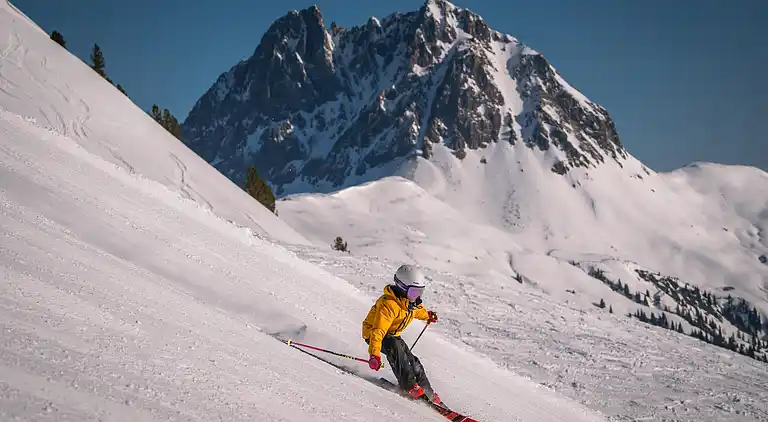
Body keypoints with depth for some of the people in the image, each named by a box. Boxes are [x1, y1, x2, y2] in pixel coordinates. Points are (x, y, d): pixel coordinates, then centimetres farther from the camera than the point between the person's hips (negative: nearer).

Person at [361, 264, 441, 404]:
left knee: (412, 361, -2)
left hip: (393, 335, 8)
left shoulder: (412, 302, -6)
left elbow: (418, 310, 24)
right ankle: (408, 385, -31)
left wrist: (428, 315, 44)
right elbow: (378, 331, -42)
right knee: (395, 347, -35)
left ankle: (426, 390, 11)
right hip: (372, 333, -8)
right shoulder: (388, 304, -34)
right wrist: (374, 354, -51)